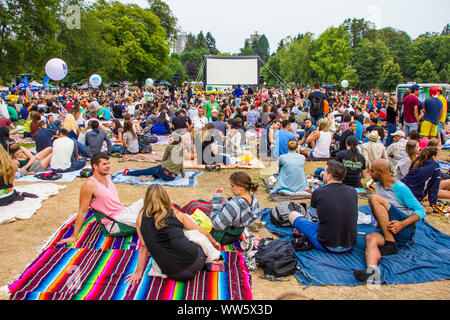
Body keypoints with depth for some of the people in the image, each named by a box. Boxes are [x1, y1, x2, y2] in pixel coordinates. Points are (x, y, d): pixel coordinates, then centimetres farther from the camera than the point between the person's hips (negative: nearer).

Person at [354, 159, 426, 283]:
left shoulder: (400, 188, -6)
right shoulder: (378, 185, 15)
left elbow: (421, 211, -8)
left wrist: (401, 224, -22)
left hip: (405, 230, -5)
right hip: (384, 230, 5)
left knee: (373, 198, -21)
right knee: (370, 238, -31)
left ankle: (390, 244, -22)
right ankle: (372, 270, -58)